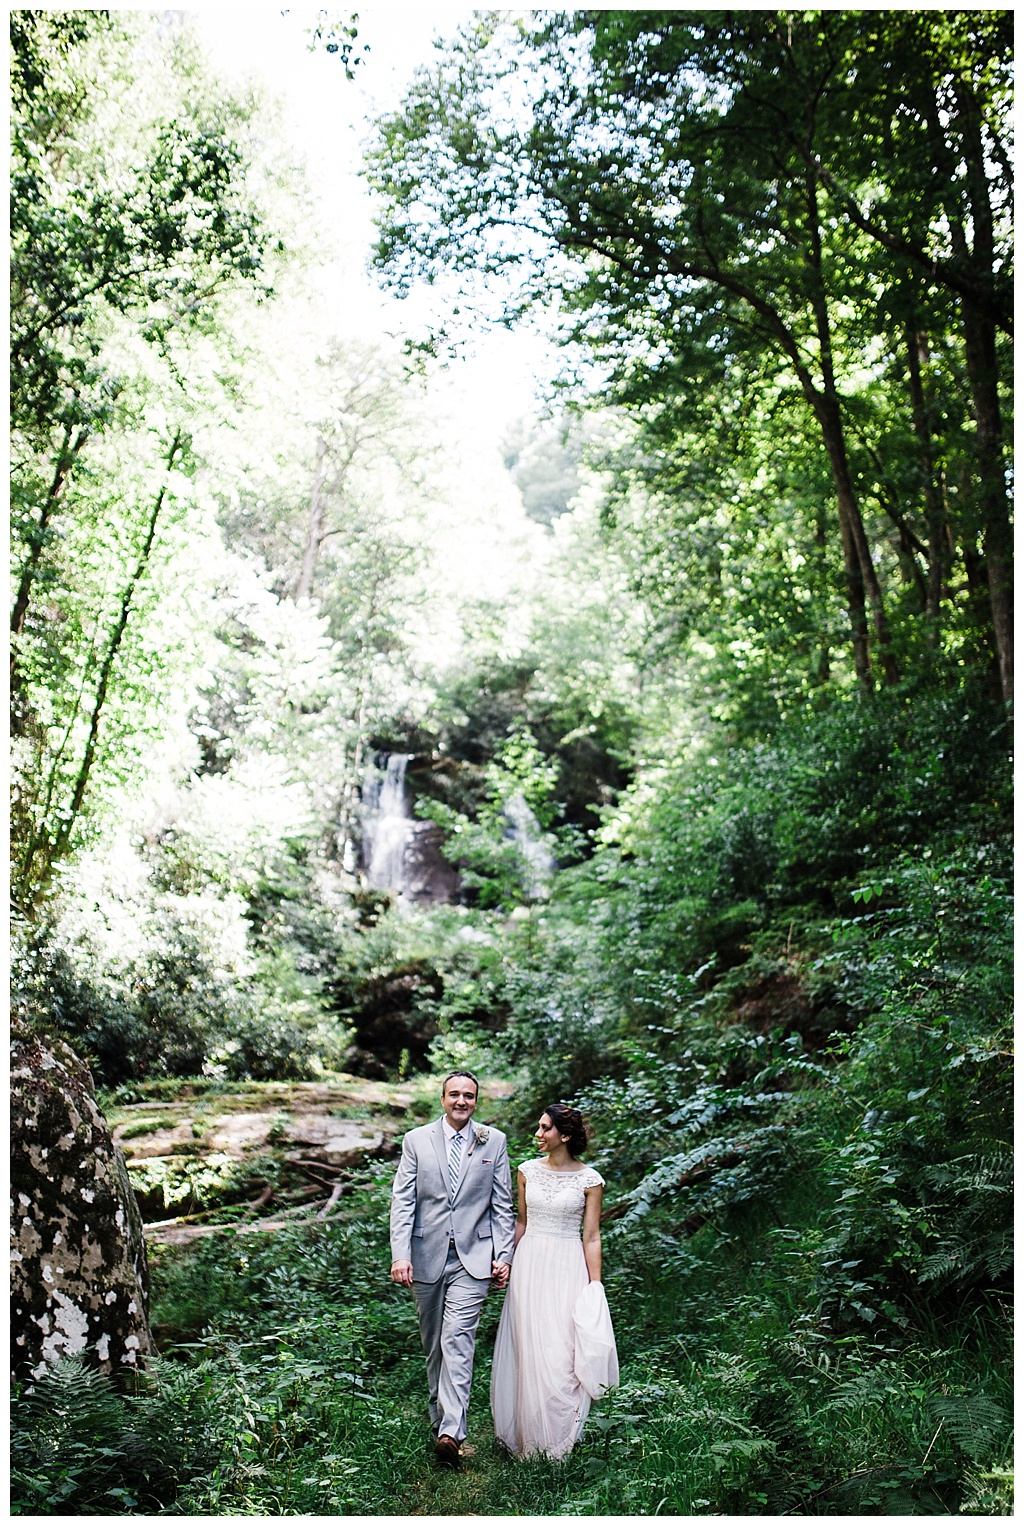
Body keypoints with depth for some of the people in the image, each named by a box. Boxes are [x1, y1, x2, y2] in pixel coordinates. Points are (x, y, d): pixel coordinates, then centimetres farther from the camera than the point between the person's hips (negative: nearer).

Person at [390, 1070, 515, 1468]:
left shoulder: (494, 1142, 2)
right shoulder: (416, 1140, 1)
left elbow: (503, 1204, 5)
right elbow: (402, 1201, -1)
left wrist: (504, 1255, 0)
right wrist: (399, 1255, -10)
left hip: (473, 1259, -2)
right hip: (426, 1257, 2)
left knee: (458, 1342, -12)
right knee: (433, 1345, 13)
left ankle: (450, 1432, -14)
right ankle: (440, 1416, 29)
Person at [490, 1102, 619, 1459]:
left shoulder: (589, 1180, -6)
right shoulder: (528, 1170, 3)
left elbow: (591, 1236, -3)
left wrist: (595, 1286, -5)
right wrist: (508, 1264, 11)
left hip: (568, 1268, -3)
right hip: (529, 1265, 3)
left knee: (564, 1353, 0)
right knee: (530, 1349, 7)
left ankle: (559, 1439, 16)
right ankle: (530, 1436, 22)